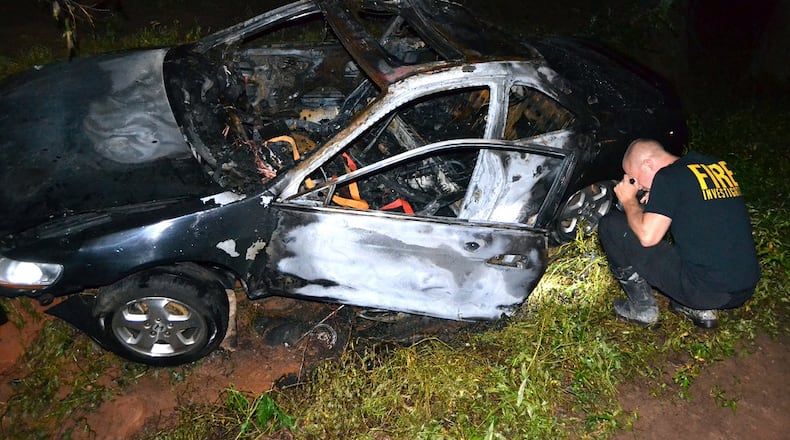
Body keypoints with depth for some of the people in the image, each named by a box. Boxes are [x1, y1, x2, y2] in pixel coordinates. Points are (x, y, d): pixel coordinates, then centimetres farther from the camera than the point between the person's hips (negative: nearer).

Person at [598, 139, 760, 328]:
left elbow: (647, 236, -17)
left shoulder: (668, 177, -10)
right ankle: (701, 308, 17)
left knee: (611, 225, -3)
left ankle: (643, 308, 7)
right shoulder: (719, 165, 13)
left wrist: (629, 201, 1)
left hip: (704, 289, -8)